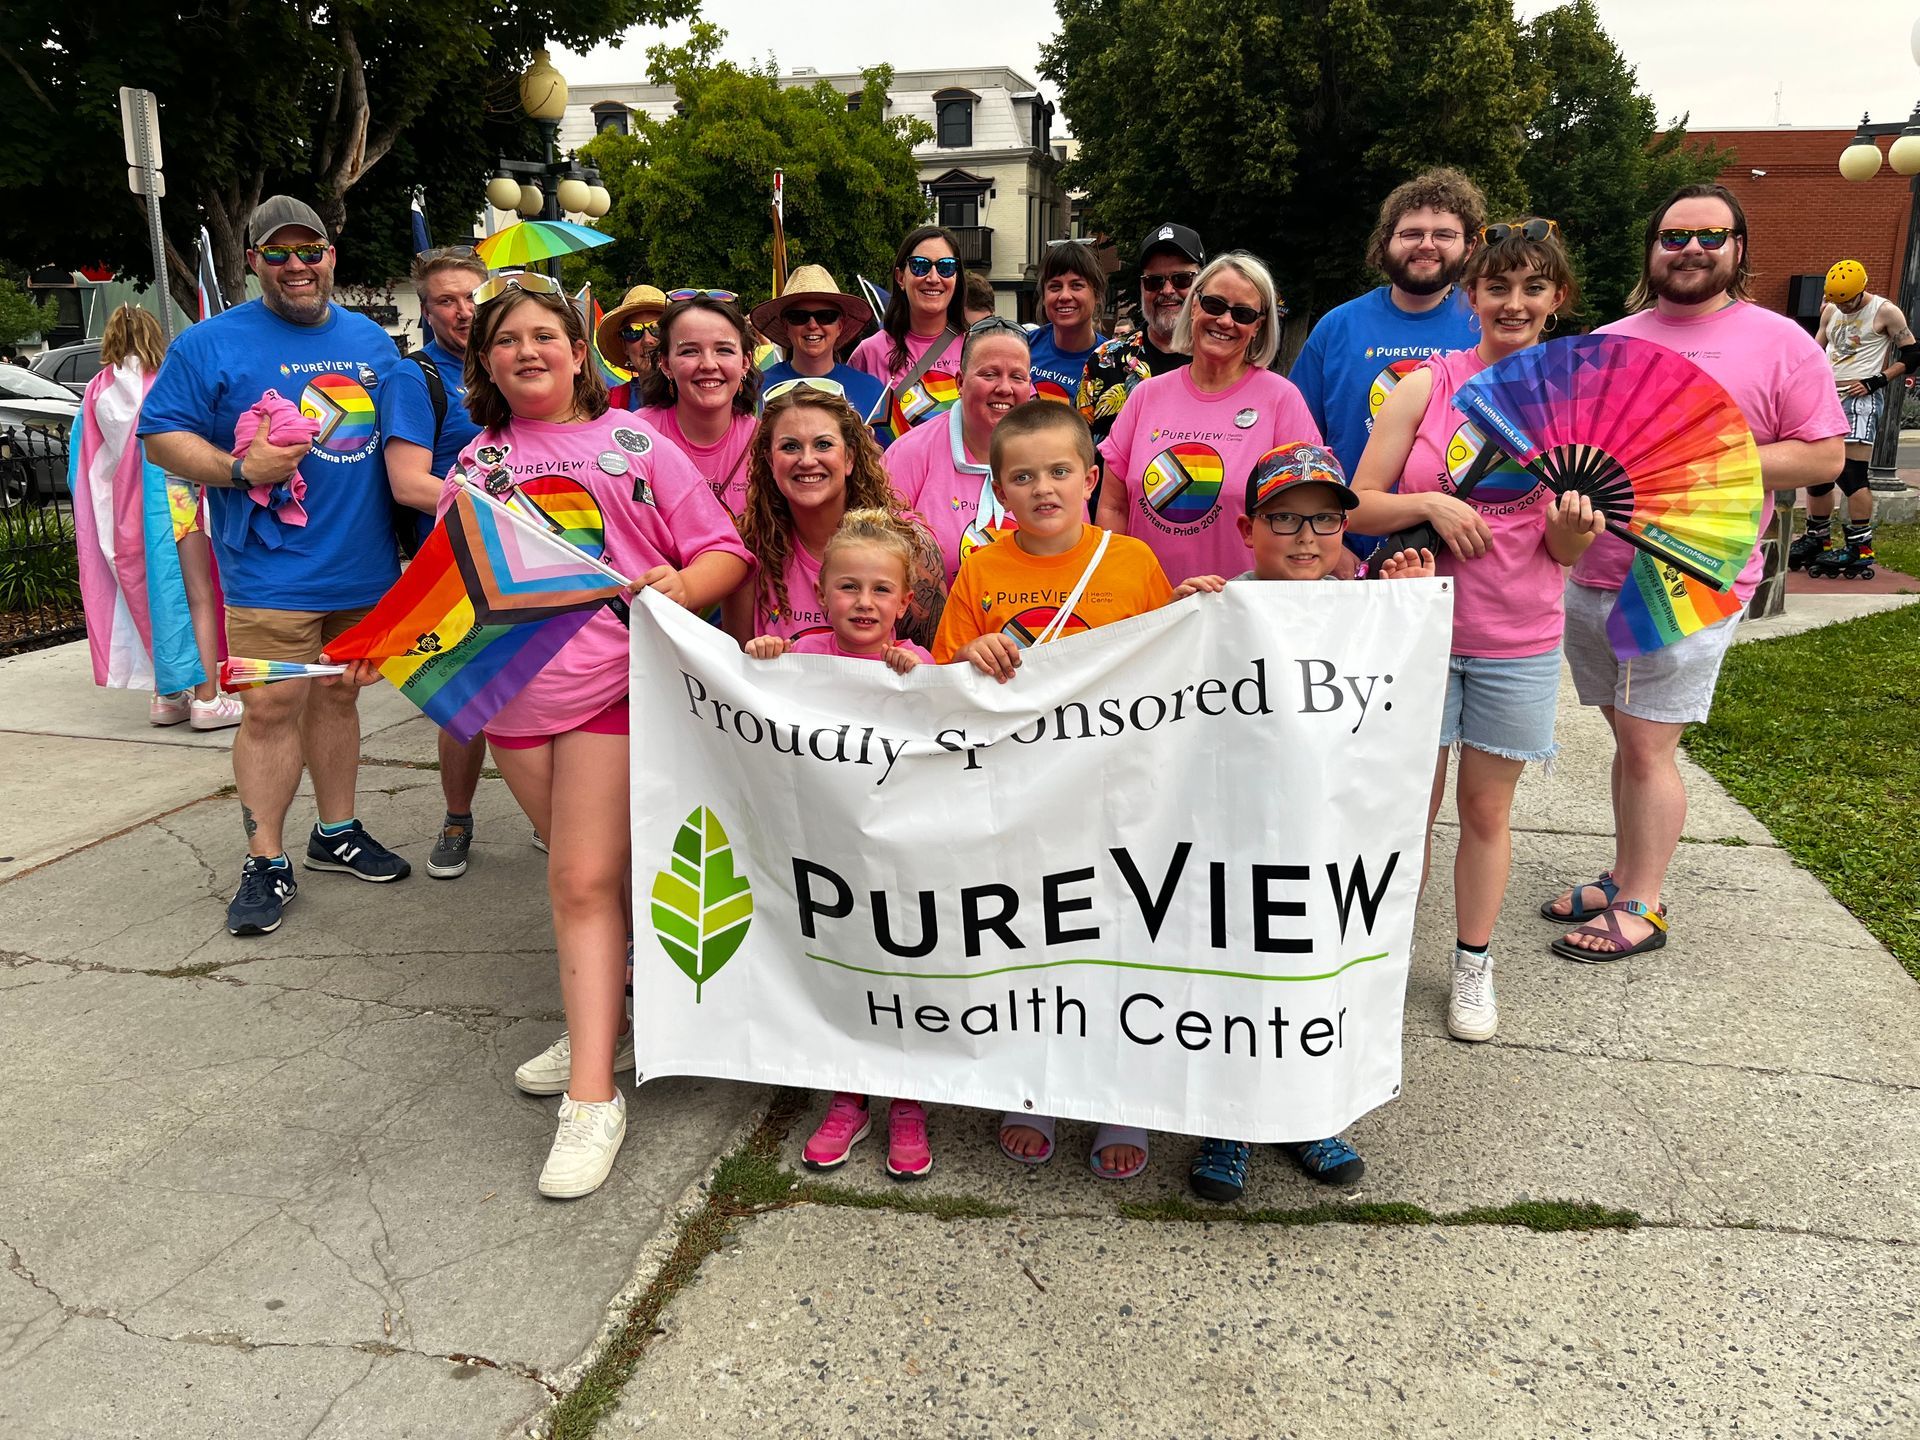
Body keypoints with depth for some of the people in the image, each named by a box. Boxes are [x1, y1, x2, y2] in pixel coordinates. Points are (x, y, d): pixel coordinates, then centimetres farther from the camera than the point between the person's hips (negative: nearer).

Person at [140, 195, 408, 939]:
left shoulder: (371, 340, 13)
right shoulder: (212, 343, -1)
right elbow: (162, 434, -3)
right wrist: (237, 468, -20)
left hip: (364, 566, 5)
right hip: (271, 570, -4)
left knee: (337, 698, 14)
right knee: (271, 710, -6)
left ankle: (336, 833, 26)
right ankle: (265, 862, 5)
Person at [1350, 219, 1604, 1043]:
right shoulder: (1425, 388, -4)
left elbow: (1567, 555, 4)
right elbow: (1358, 507, -5)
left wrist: (1572, 527, -18)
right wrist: (1428, 504, -22)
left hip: (1519, 640, 1)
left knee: (1487, 806, 10)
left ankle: (1474, 967, 26)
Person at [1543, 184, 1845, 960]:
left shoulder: (1780, 343, -1)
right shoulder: (1609, 341, 12)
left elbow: (1824, 457, -3)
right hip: (1595, 577, 5)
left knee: (1647, 747, -3)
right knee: (1629, 738, 13)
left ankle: (1641, 909, 9)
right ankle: (1623, 877, 26)